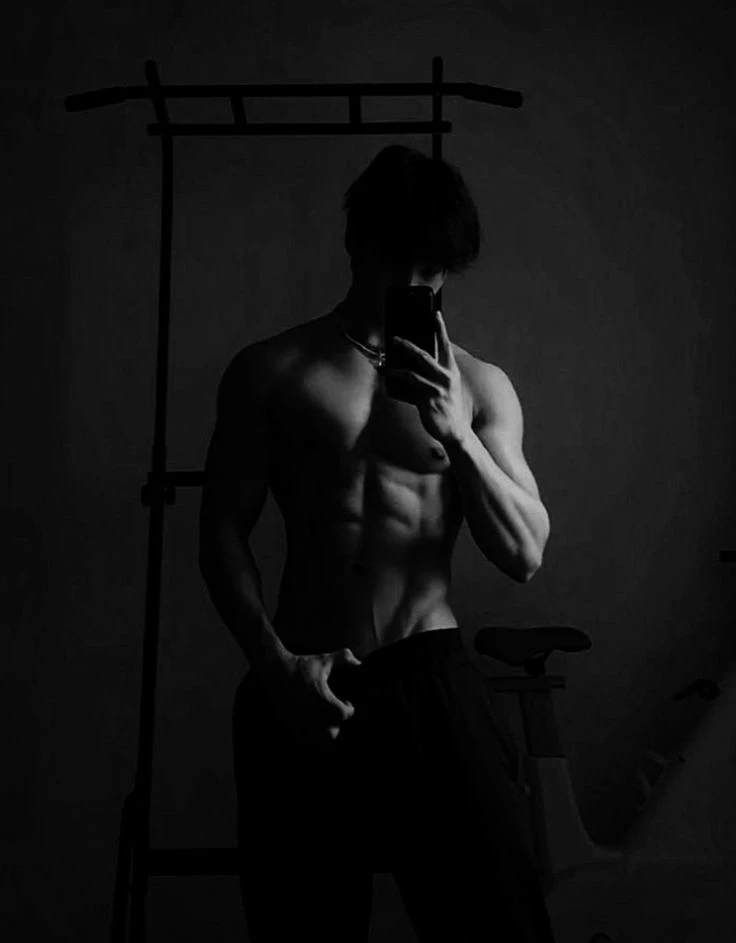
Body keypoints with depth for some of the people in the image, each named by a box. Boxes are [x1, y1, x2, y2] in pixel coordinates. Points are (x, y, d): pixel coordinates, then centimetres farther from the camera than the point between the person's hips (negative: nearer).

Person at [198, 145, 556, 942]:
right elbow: (222, 534, 3)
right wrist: (275, 664, -9)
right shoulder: (269, 373, 3)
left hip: (430, 677, 1)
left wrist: (456, 433, -12)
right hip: (302, 685, 0)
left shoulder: (479, 386, 6)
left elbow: (525, 556, 1)